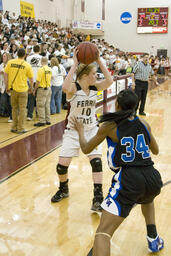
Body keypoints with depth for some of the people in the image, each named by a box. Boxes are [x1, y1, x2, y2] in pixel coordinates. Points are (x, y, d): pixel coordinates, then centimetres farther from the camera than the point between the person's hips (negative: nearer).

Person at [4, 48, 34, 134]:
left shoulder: (10, 62, 0)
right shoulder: (27, 65, -6)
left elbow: (5, 75, -1)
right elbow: (31, 78, 0)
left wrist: (7, 87, 8)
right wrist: (31, 87, 16)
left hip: (13, 89, 3)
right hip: (23, 89, -3)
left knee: (14, 108, 15)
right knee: (22, 109, 5)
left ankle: (14, 127, 21)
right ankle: (20, 129, 8)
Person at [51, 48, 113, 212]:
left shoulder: (95, 87, -3)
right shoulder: (73, 88, -16)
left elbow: (109, 81, -19)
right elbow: (65, 87, -40)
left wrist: (99, 61, -22)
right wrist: (75, 64, -36)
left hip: (91, 130, 3)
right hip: (73, 131, -3)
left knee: (96, 161, -12)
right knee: (62, 164, -1)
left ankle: (98, 199, -3)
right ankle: (63, 190, 30)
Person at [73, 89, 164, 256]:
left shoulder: (109, 126, -2)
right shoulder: (143, 123, 9)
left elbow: (86, 149, 10)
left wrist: (80, 131, 28)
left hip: (128, 181, -5)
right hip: (153, 179, 6)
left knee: (103, 233, -4)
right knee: (146, 198, 42)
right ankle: (154, 240, 45)